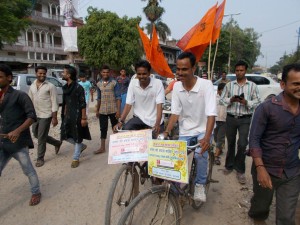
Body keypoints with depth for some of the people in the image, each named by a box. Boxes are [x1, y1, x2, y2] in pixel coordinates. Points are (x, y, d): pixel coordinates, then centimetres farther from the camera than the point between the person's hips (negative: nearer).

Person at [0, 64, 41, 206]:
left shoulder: (19, 96, -8)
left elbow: (32, 116, -14)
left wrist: (18, 131, -24)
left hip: (18, 142, -6)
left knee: (28, 170, 10)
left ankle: (36, 193, 33)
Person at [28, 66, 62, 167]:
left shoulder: (50, 86, -10)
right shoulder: (32, 86, 8)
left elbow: (54, 103, -11)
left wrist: (54, 118, -15)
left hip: (46, 115, -7)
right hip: (35, 115, 7)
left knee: (41, 137, -1)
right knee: (36, 134, 16)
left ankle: (40, 158, 17)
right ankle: (57, 143, 34)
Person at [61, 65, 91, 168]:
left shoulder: (78, 87, -14)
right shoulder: (65, 87, 8)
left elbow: (83, 104, -15)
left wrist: (83, 118, -17)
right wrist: (64, 114, 16)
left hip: (77, 115, -8)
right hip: (68, 115, 8)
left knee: (77, 137, 4)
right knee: (65, 135, 9)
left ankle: (75, 159, 18)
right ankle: (82, 146, 32)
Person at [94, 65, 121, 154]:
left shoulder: (114, 83, -6)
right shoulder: (99, 84, 7)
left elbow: (118, 97, -8)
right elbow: (99, 98, 14)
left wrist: (118, 110, -13)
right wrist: (97, 110, 15)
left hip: (113, 110, -4)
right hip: (102, 110, 4)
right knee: (103, 129, 8)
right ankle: (102, 147, 16)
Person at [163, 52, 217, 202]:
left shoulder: (206, 85, -22)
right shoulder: (177, 86, -10)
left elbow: (211, 114, -29)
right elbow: (175, 113, -8)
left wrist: (206, 137, -42)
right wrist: (166, 132, -20)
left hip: (203, 129, -3)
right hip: (185, 131, 4)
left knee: (200, 154, -27)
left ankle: (200, 185, 2)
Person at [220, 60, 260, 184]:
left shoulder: (252, 85, 2)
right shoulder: (229, 85, 6)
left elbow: (257, 103, -2)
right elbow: (221, 100, 4)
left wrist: (246, 102, -19)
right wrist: (231, 100, -15)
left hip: (245, 119, -2)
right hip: (231, 118, 2)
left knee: (242, 144, -6)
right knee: (230, 143, 13)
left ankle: (240, 170, 10)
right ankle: (229, 165, 31)